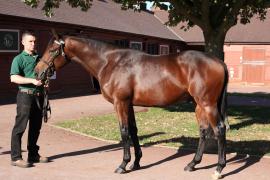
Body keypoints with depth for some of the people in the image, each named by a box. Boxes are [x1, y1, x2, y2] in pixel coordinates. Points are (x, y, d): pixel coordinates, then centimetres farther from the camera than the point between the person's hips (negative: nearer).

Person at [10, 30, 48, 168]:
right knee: (20, 126, -5)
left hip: (38, 95, 7)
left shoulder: (39, 58, 15)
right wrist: (32, 80, -24)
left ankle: (33, 155, 23)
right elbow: (14, 78, -17)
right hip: (26, 95, -7)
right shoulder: (19, 59, -5)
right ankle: (16, 157, -1)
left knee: (36, 127, 12)